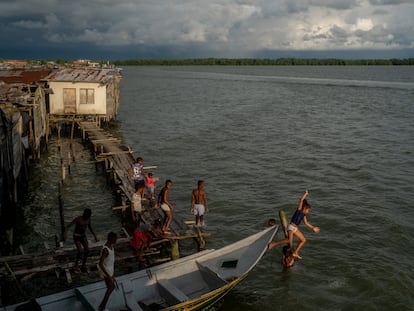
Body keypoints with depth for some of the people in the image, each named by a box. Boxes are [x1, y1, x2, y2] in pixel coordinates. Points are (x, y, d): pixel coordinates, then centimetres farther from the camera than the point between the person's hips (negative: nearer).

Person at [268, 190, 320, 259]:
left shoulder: (304, 214, 15)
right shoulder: (299, 210, -7)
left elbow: (306, 223, 27)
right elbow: (301, 200, -16)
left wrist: (313, 228, 30)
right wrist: (305, 194, -4)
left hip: (295, 228, 9)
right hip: (291, 227, -9)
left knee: (303, 240, 13)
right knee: (289, 241, -29)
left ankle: (295, 253, 18)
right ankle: (274, 243, -19)